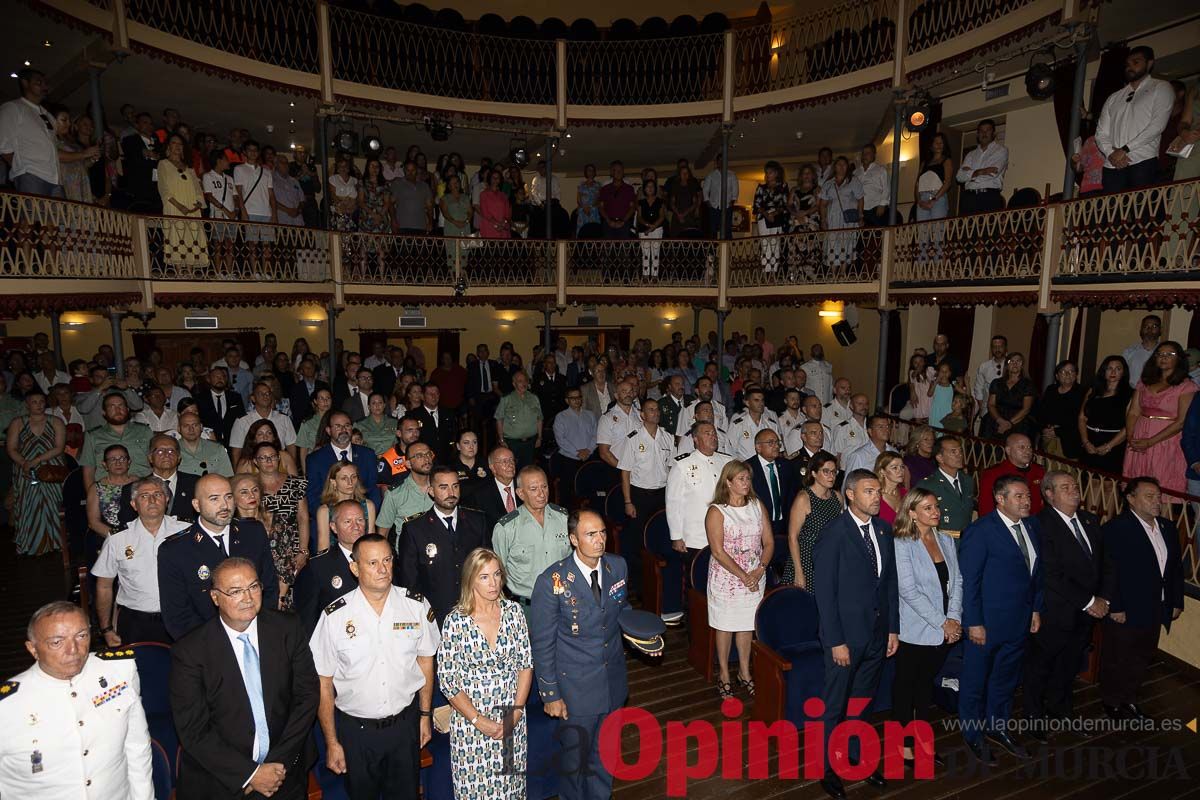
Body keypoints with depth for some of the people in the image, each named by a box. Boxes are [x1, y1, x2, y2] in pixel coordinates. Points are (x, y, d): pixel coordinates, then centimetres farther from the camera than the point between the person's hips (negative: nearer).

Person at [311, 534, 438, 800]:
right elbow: (323, 684, -9)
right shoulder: (335, 616, -17)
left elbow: (425, 661, 1)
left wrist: (425, 715, 7)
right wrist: (331, 743, -4)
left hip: (406, 723, 1)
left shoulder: (417, 605, -11)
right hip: (355, 728, -1)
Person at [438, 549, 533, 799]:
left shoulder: (513, 611, -7)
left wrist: (517, 712, -8)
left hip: (513, 720, 2)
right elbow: (446, 680, -10)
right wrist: (478, 720, -12)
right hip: (470, 722, -2)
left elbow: (526, 664, -1)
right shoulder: (455, 621, -15)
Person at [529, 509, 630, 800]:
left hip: (613, 681, 4)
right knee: (576, 756, 18)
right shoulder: (552, 581, -23)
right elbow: (542, 644, -14)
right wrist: (550, 694, -10)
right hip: (576, 687, -4)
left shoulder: (617, 566, -9)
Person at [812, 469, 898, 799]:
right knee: (834, 707, 9)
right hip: (846, 635, -5)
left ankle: (857, 757, 38)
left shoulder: (884, 529, 3)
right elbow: (825, 591, -16)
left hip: (877, 635, 6)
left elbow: (890, 582, 9)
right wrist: (836, 641, -16)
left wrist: (893, 628, 8)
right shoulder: (833, 533, -17)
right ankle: (828, 767, 27)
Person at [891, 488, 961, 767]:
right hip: (915, 631, -5)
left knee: (927, 682, 18)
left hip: (945, 630, 6)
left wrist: (954, 618, -7)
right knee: (906, 684, 8)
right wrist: (942, 622, -15)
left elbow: (957, 581, 5)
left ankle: (923, 740, 32)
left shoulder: (947, 541, 6)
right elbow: (908, 590, -17)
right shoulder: (902, 544, -13)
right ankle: (903, 744, 22)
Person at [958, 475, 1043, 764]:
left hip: (1020, 621, 7)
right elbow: (969, 580, -17)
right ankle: (973, 735, 30)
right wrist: (973, 622, -16)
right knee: (975, 681, 11)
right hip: (987, 622, -7)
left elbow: (1036, 571, 13)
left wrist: (1036, 609, 11)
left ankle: (997, 727, 42)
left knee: (1007, 679, 22)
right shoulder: (980, 531, -19)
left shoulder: (1032, 526, 3)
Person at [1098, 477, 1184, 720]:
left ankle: (1129, 699, 37)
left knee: (1142, 659, 19)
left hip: (1156, 611, 7)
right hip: (1126, 612, -7)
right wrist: (1115, 607, -19)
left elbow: (1176, 567, 14)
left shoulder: (1168, 528, 6)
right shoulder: (1115, 528, -18)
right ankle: (1111, 702, 28)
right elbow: (1108, 571, -19)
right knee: (1117, 661, 10)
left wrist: (1176, 602, 12)